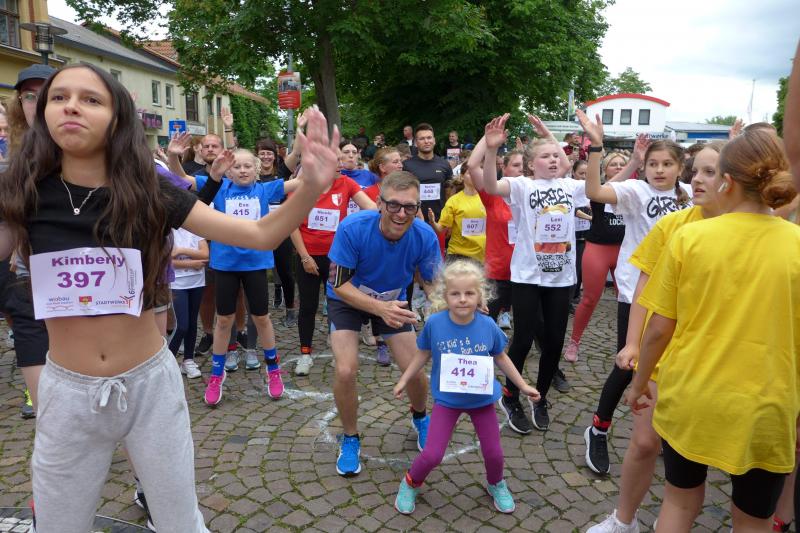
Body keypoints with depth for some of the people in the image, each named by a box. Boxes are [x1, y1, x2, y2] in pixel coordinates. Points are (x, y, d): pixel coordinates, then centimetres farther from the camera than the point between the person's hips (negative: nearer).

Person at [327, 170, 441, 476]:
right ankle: (350, 439, 13)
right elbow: (339, 284, -28)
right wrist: (380, 308, -43)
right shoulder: (352, 228, -34)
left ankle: (420, 418, 36)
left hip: (393, 301, 2)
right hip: (347, 300, -2)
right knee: (346, 371, -17)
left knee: (414, 371, -2)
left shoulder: (425, 237, -27)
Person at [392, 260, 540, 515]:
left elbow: (501, 357, 1)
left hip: (482, 398, 2)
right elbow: (424, 354, -1)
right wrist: (404, 380, 3)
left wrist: (522, 385, 6)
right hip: (446, 399, -1)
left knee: (494, 452, 11)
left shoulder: (488, 326, -16)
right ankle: (410, 484, 28)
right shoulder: (434, 323, -19)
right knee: (432, 455, -4)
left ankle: (496, 485, 45)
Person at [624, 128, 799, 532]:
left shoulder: (689, 237, -11)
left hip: (689, 398, 0)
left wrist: (639, 384, 8)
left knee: (680, 499, 23)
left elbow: (659, 328, -7)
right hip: (763, 409, 1)